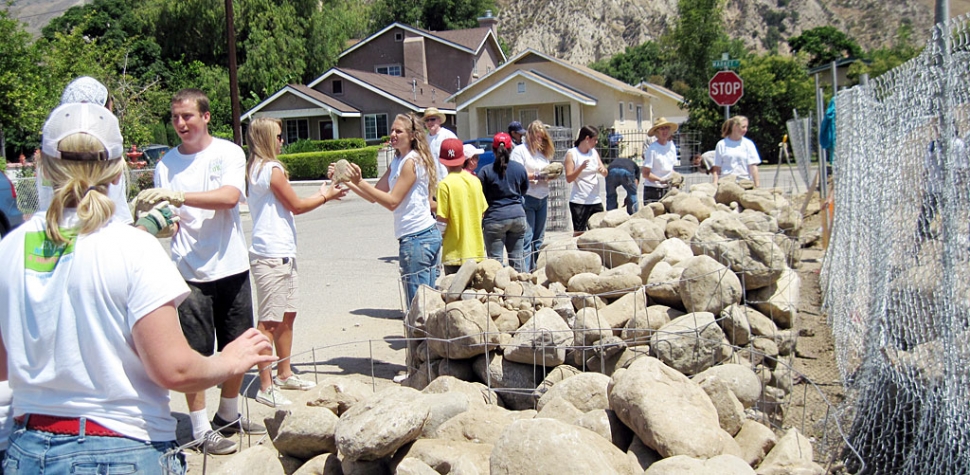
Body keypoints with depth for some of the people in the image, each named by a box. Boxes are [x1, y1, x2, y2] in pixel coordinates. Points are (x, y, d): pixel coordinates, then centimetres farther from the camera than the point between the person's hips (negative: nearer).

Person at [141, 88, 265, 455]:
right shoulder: (166, 165, 4)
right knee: (197, 354, 0)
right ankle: (201, 429, 12)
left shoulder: (228, 153, -2)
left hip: (232, 267, 0)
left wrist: (177, 196, -30)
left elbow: (229, 197, -19)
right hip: (190, 272, 0)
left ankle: (228, 416, 31)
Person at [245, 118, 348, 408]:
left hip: (283, 254, 10)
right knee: (270, 321, -6)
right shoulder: (272, 169, -14)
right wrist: (326, 196, 9)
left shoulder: (256, 169, 16)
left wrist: (321, 194, 22)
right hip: (272, 256, -10)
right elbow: (296, 206, -7)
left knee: (287, 315, 18)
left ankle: (284, 374, 29)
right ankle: (266, 387, -1)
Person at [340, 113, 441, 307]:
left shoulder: (412, 161, -11)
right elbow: (374, 196, 14)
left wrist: (359, 182, -19)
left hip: (416, 238, -10)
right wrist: (347, 181, 4)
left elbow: (392, 202, -17)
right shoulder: (397, 162, 17)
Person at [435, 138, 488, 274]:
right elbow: (482, 213, 10)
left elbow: (442, 220, -12)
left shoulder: (445, 184, -12)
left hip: (455, 253, -5)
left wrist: (439, 239, 4)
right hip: (477, 251, 5)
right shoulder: (475, 181, 3)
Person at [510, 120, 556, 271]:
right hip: (527, 198, -7)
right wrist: (536, 176, -20)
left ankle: (537, 269, 16)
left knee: (539, 238, 10)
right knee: (527, 238, -8)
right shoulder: (519, 150, -3)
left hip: (543, 198, 7)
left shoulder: (543, 152, 16)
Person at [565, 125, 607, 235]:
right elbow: (569, 178, -11)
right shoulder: (572, 154, -5)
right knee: (578, 233, -5)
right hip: (579, 201, -6)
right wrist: (581, 167, -25)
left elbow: (605, 173, 11)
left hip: (595, 200, 6)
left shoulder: (594, 152, 12)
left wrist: (602, 170, -12)